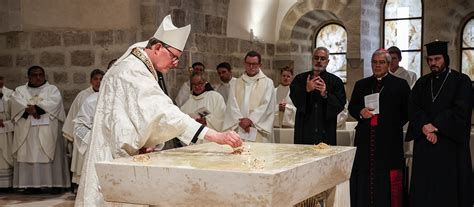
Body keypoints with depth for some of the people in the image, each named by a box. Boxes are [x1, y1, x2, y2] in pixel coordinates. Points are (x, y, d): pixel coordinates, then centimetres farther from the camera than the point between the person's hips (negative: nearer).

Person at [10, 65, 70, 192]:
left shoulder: (52, 89, 13)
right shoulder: (20, 90, 19)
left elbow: (54, 103, -7)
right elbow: (16, 103, -1)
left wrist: (34, 107, -15)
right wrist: (29, 110, -18)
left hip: (48, 131, -2)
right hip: (26, 132, 2)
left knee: (51, 155, -7)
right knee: (29, 155, -5)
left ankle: (55, 183, -7)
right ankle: (32, 184, -4)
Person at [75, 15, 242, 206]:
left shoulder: (137, 68, 13)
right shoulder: (133, 71, -20)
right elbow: (163, 111, -32)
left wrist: (146, 141, 2)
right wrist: (215, 135, -37)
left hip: (123, 153, 10)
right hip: (115, 158, -10)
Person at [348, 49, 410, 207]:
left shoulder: (400, 85, 5)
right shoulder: (361, 85, 15)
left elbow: (407, 111, 3)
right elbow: (352, 107, 14)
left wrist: (392, 126, -5)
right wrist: (361, 112, -7)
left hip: (389, 140, -3)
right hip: (365, 139, 3)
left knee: (387, 181, -3)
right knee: (364, 179, 2)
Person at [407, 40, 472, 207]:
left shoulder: (461, 81, 1)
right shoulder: (422, 82, 14)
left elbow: (460, 110, -9)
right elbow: (413, 108, 4)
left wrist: (435, 125, -14)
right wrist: (424, 127, -13)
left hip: (450, 143, -4)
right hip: (424, 143, 4)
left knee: (448, 188, -2)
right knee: (423, 187, 2)